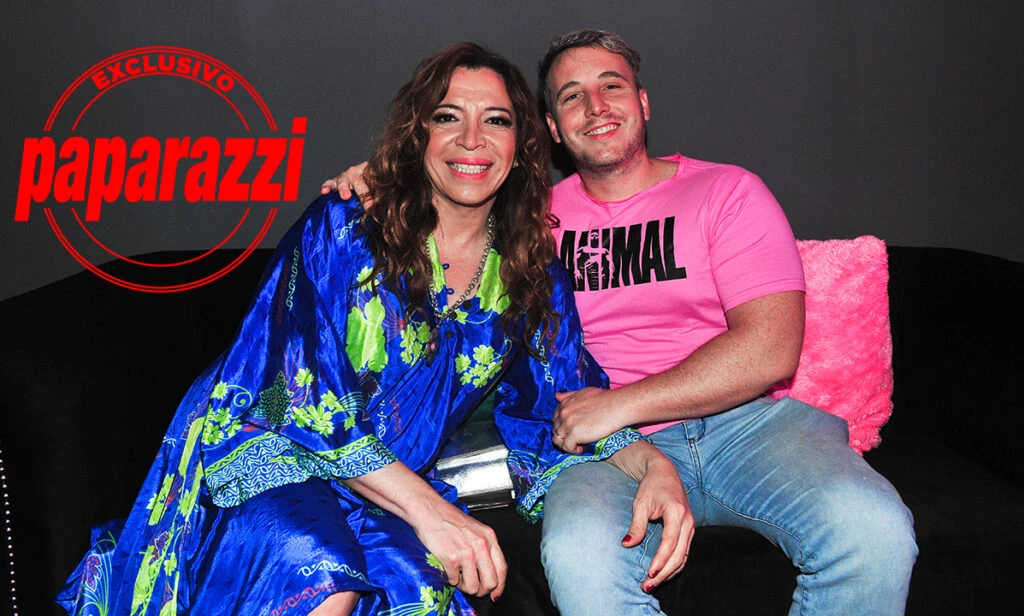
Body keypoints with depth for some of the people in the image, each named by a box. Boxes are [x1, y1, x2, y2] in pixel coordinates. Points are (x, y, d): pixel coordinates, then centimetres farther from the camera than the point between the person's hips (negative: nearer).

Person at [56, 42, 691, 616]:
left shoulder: (533, 276, 5)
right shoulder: (344, 228, -8)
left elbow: (567, 406, 8)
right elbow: (304, 394, -15)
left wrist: (651, 461, -14)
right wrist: (429, 509, -25)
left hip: (394, 493, 3)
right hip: (268, 451, -2)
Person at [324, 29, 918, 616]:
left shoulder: (728, 191, 5)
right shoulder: (543, 214, 13)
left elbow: (771, 348, -7)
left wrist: (618, 404, -12)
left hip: (748, 419, 0)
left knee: (871, 531, -29)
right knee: (577, 555, -33)